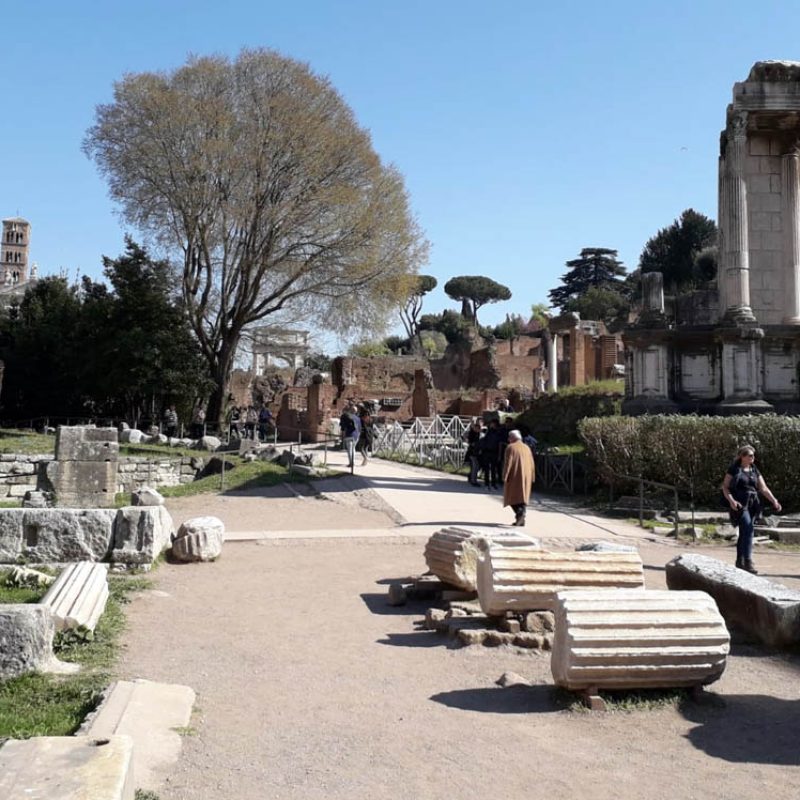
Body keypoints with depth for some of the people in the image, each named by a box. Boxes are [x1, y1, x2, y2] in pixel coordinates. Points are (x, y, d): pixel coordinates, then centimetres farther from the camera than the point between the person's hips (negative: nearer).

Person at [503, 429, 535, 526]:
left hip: (514, 477, -5)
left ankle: (519, 514, -19)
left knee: (512, 496, 4)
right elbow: (532, 464, 10)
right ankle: (521, 519, 0)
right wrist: (532, 478, 14)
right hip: (526, 477, 5)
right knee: (523, 497, 9)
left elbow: (508, 463, -13)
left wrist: (505, 477, -11)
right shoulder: (527, 448, 11)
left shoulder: (511, 447, -6)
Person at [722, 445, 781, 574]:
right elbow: (725, 487, -4)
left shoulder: (755, 471, 12)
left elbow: (764, 488, 7)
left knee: (744, 533, 10)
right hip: (740, 505, -6)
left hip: (752, 504, 6)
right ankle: (748, 561, -22)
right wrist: (731, 500, -20)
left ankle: (740, 561, 21)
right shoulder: (734, 469, -3)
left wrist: (774, 501, -6)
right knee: (748, 530, -19)